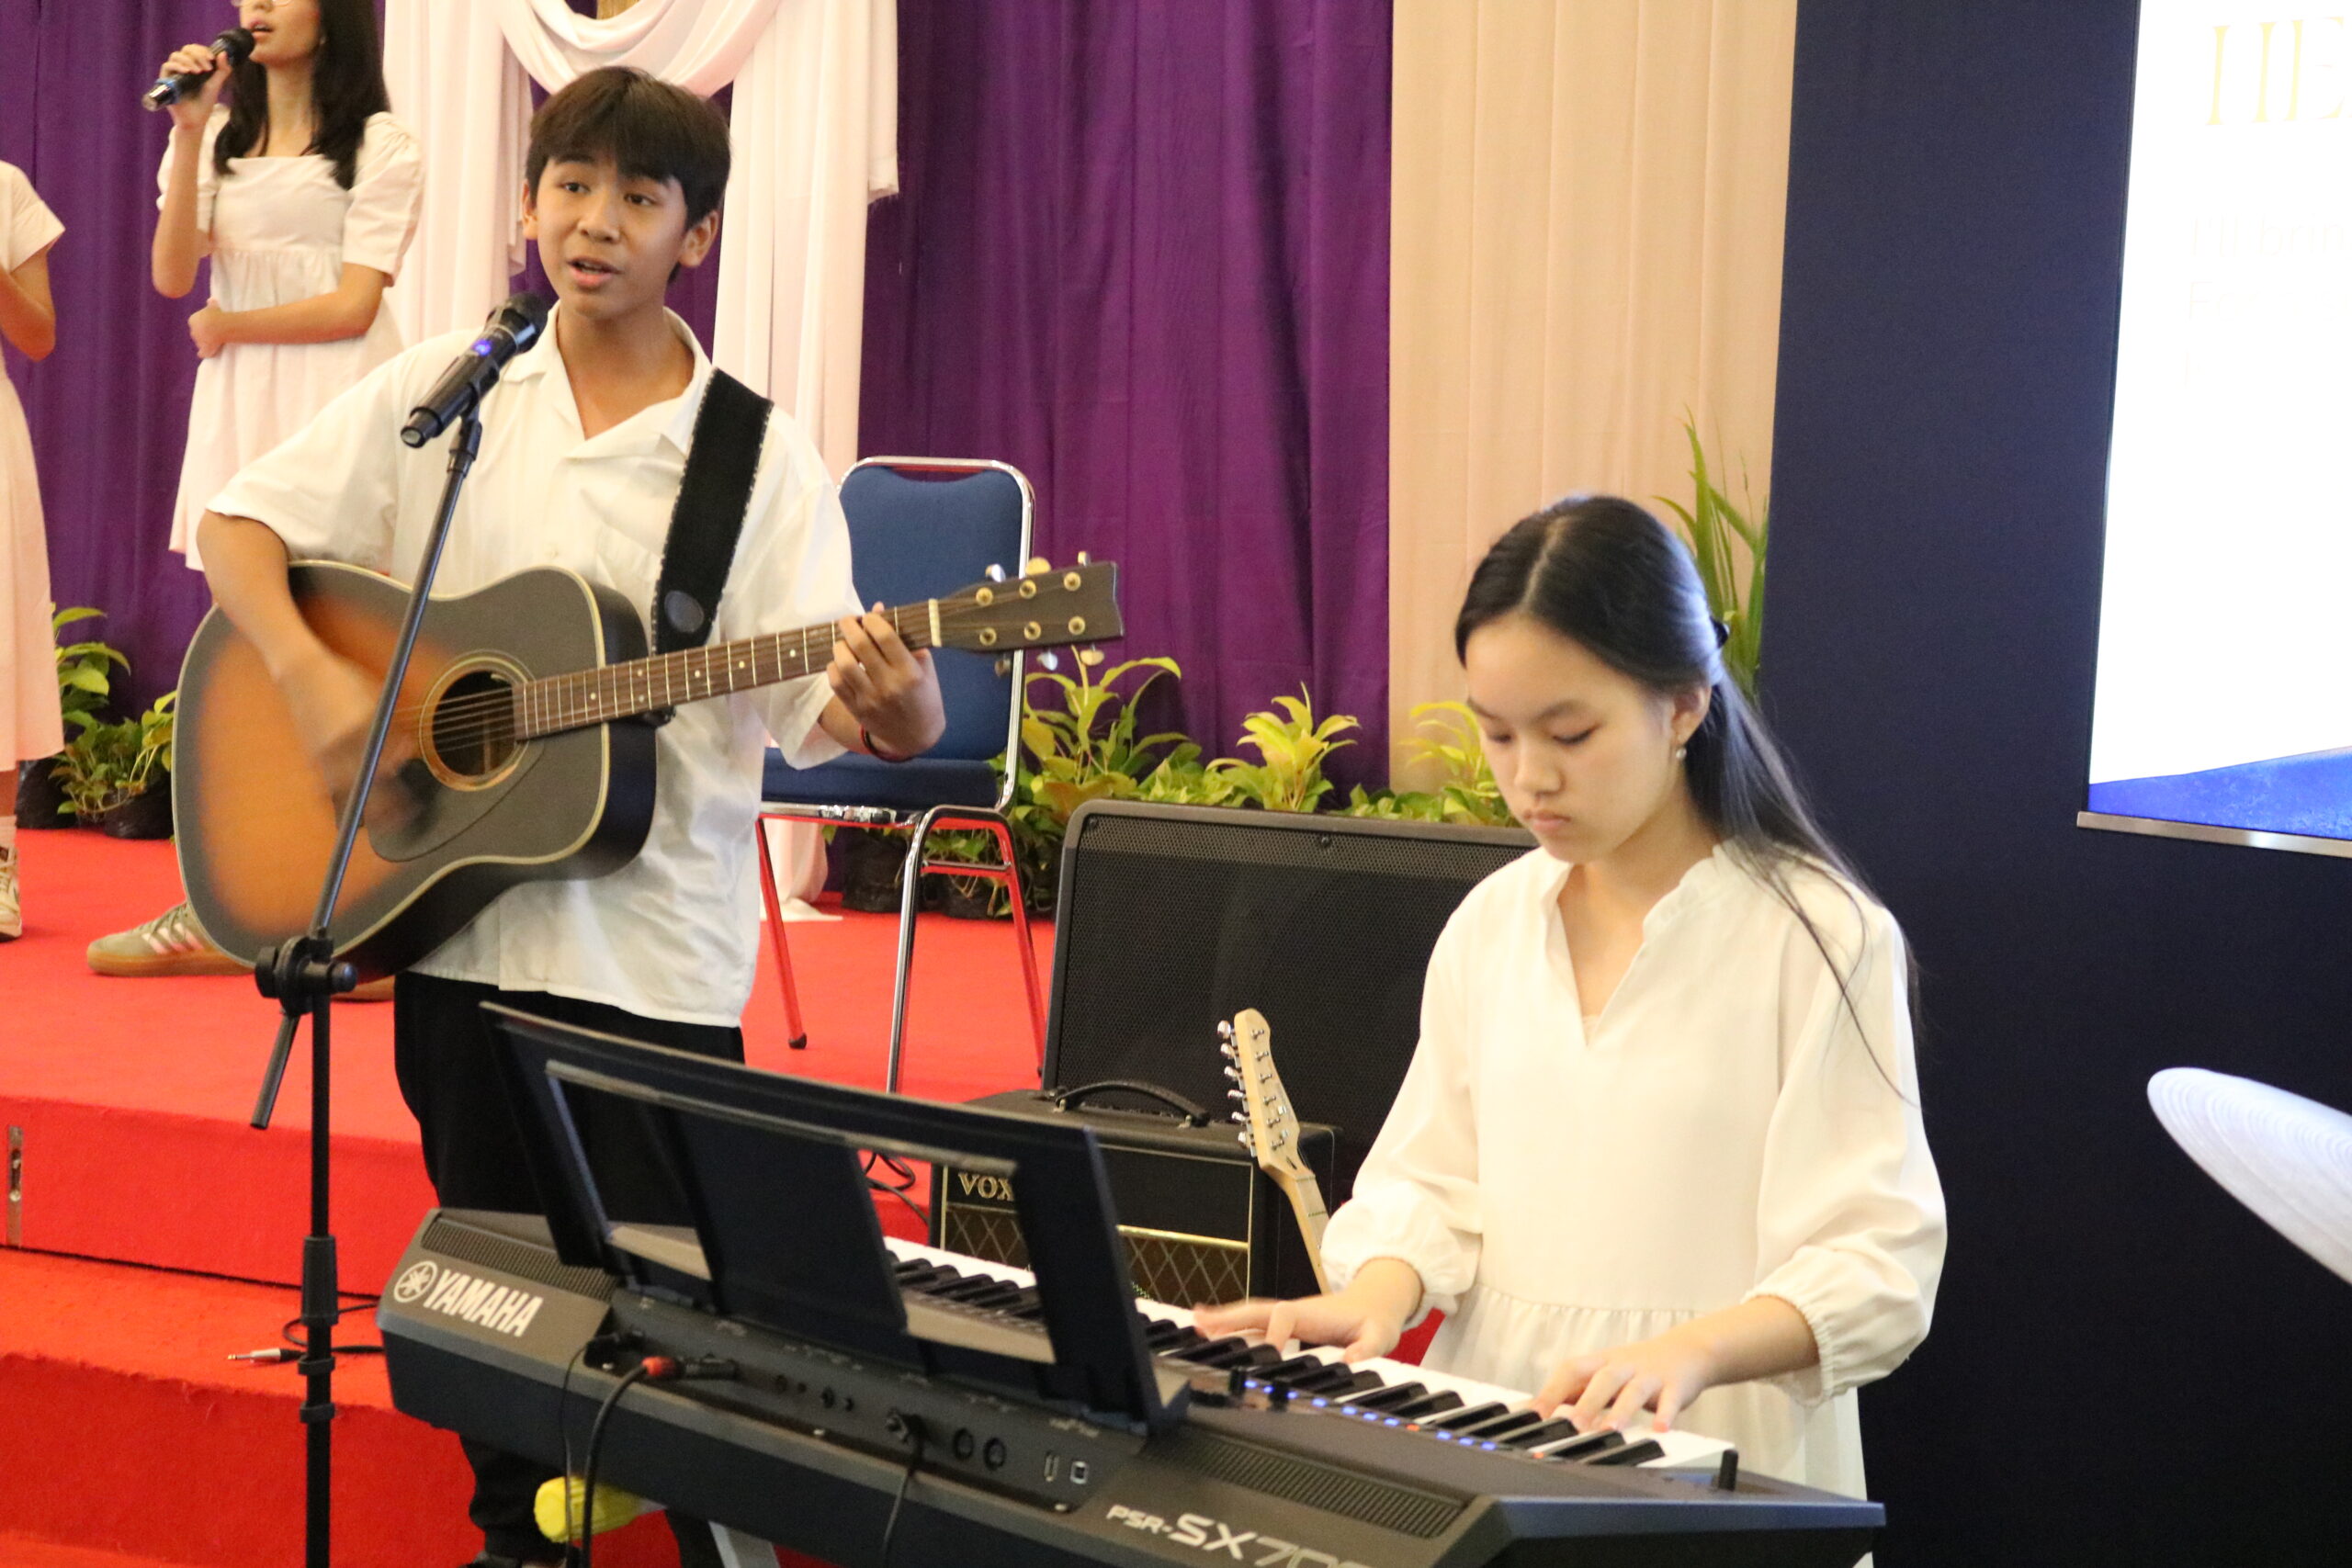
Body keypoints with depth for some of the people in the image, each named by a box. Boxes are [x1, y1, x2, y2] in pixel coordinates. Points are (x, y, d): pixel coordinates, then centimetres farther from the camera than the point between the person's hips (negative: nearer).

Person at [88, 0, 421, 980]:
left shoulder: (379, 145, 0)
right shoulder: (221, 138, 14)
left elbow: (352, 304, -7)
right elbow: (172, 275, 1)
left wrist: (224, 326, 0)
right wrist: (187, 139, -7)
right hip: (239, 408, 5)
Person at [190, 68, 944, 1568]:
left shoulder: (757, 456, -3)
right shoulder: (442, 393, 3)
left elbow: (809, 710, -9)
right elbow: (238, 525, 4)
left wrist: (892, 710, -32)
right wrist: (316, 677, -14)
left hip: (662, 948, -2)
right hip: (459, 921, 2)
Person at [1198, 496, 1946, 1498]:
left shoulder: (1821, 937, -6)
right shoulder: (1490, 926, 11)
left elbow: (1874, 1266, -10)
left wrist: (1689, 1351, -26)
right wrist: (1378, 1295, -6)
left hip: (1708, 1457, -4)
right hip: (1490, 1433, 5)